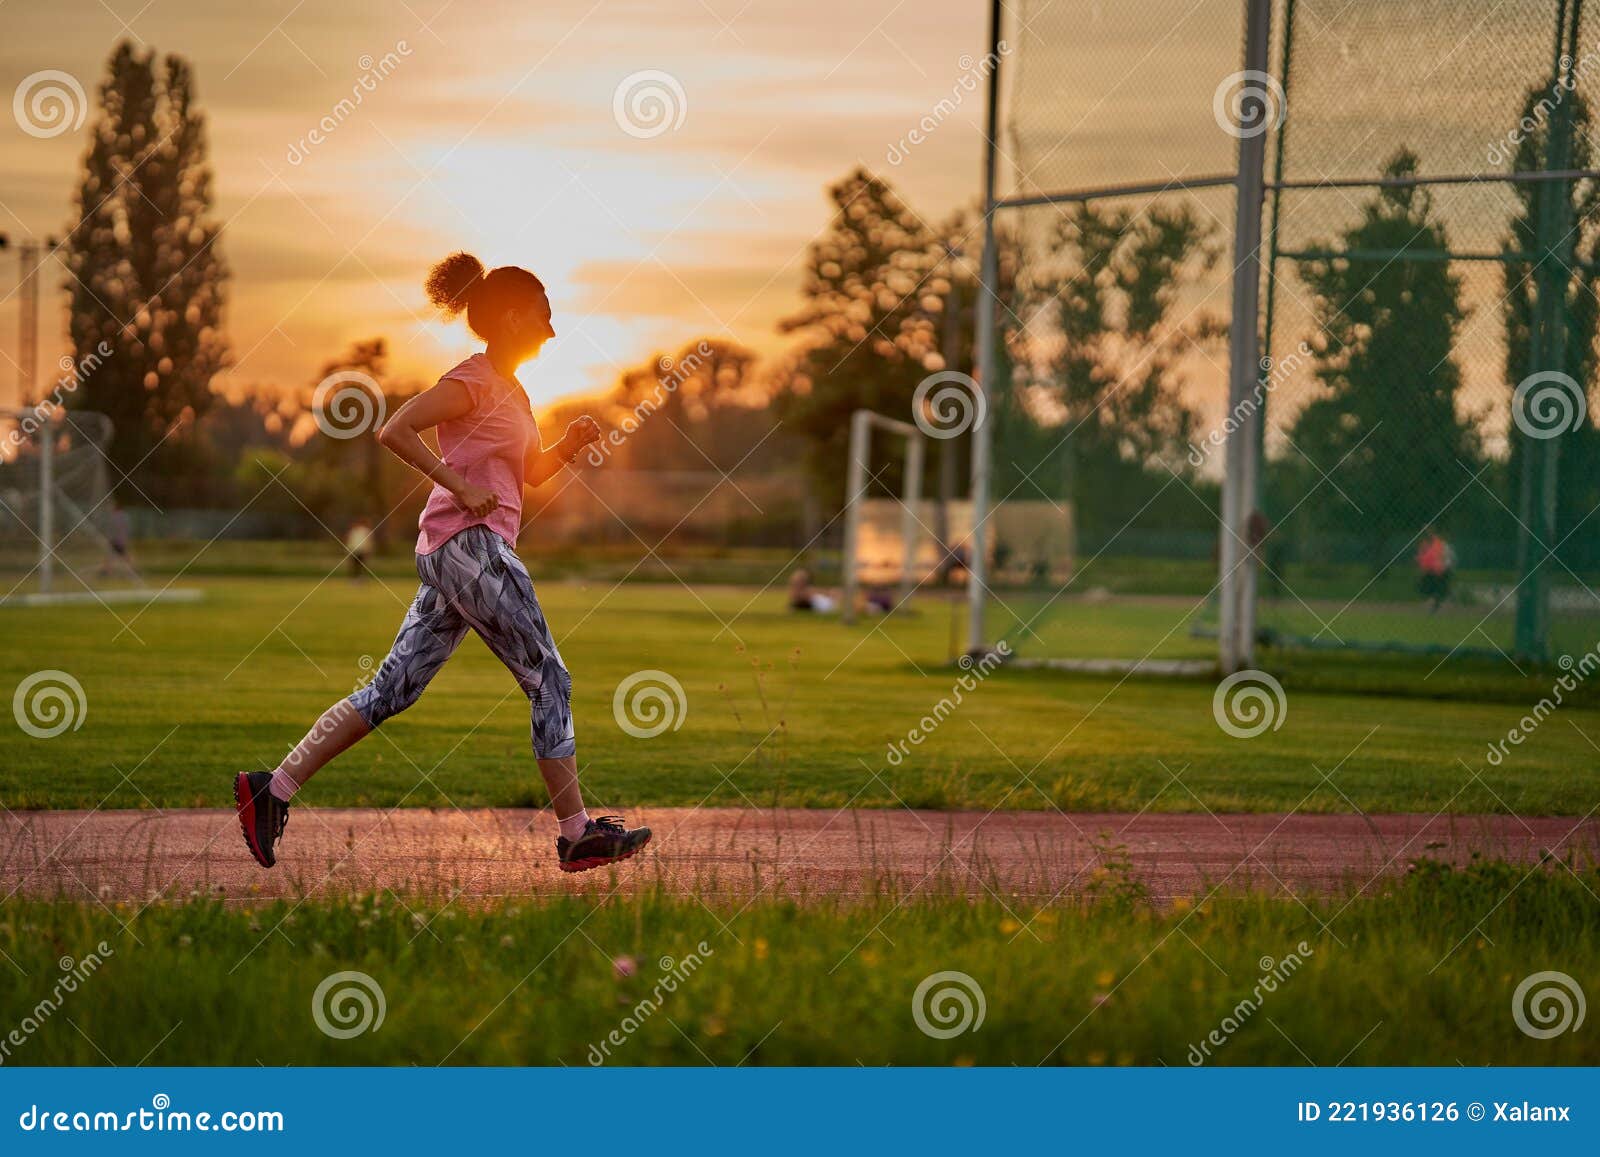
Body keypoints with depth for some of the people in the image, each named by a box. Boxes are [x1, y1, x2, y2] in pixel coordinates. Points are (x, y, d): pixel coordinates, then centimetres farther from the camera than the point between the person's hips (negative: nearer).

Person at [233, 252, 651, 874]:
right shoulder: (473, 381, -10)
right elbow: (394, 431, -19)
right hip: (471, 544, -10)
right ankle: (577, 834, 2)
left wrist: (568, 446, 10)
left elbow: (532, 471, 29)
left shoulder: (508, 388, 19)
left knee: (393, 688, 5)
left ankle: (273, 788, 1)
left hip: (448, 559, 10)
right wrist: (459, 485, -21)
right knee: (551, 683, -2)